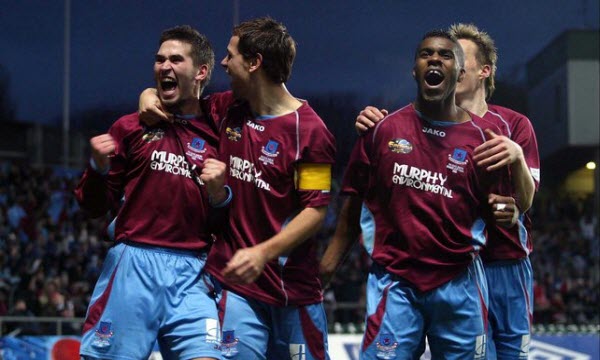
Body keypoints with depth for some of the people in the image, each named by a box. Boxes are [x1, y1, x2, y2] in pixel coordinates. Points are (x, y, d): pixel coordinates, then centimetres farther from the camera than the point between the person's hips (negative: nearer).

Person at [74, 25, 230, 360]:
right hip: (133, 264, -1)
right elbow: (95, 206, 11)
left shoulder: (218, 135, 10)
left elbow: (226, 224, 14)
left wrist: (219, 195, -6)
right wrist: (100, 168, -7)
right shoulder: (131, 128, 9)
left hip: (191, 272, 1)